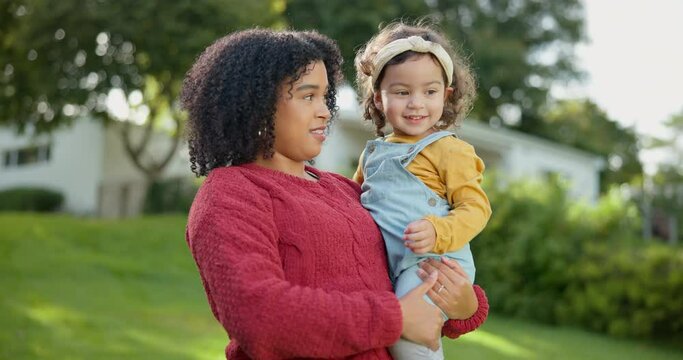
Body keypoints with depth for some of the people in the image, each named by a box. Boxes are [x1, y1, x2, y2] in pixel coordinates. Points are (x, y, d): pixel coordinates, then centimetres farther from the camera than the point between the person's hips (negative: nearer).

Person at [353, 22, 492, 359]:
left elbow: (476, 206, -6)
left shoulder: (448, 149, -1)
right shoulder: (373, 152, 20)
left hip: (432, 261, -7)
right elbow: (353, 195, 35)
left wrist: (438, 233, -23)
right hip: (381, 265, 7)